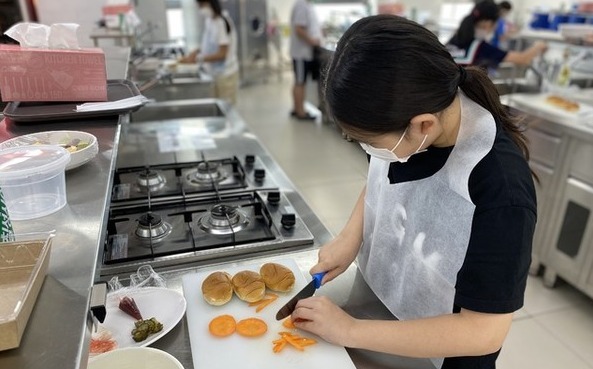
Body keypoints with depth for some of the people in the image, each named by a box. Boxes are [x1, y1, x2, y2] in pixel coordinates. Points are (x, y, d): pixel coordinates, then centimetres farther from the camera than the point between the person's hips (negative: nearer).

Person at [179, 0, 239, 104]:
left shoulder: (222, 23, -19)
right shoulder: (208, 21, 5)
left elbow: (222, 54, -21)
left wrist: (197, 59, -22)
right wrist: (196, 52, -2)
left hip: (225, 75, -7)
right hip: (214, 73, 7)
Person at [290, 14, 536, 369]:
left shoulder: (501, 193, -34)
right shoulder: (403, 119, -18)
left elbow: (483, 331, -28)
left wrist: (350, 330, -25)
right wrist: (350, 237, -11)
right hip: (376, 300, 5)